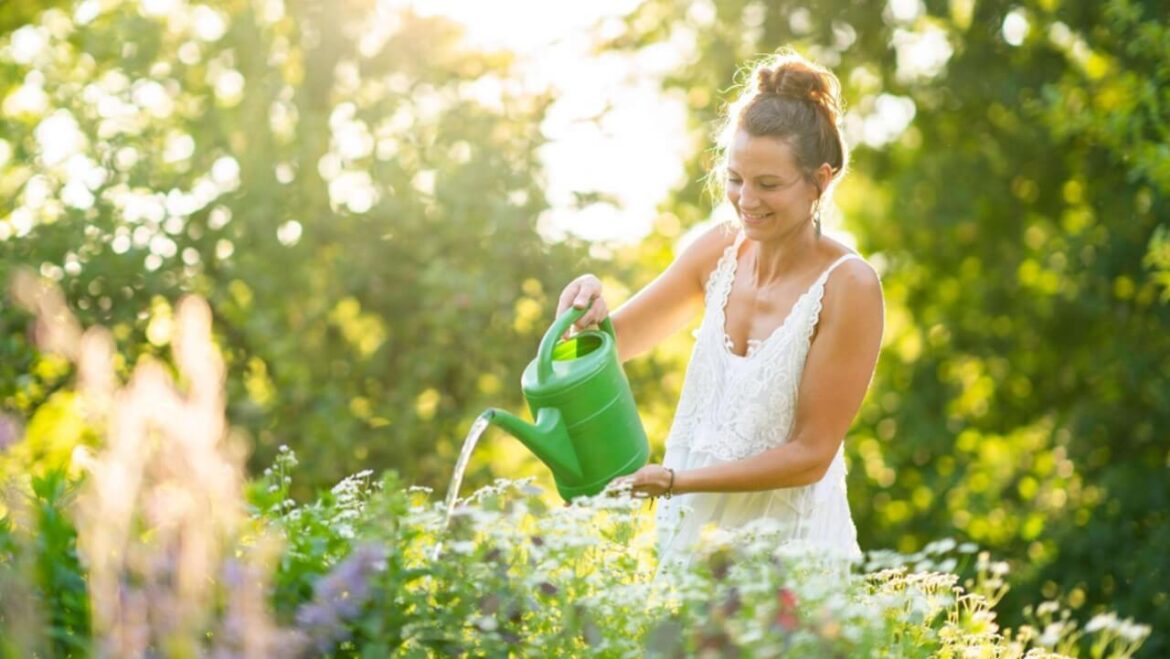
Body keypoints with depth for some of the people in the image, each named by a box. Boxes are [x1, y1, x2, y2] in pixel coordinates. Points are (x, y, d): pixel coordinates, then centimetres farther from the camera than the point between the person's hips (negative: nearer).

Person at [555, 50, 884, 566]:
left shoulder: (847, 286, -14)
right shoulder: (721, 249, 2)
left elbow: (810, 454, -13)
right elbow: (616, 342, 12)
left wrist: (672, 481, -18)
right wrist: (590, 308, -11)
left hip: (790, 545, -4)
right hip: (690, 528, 5)